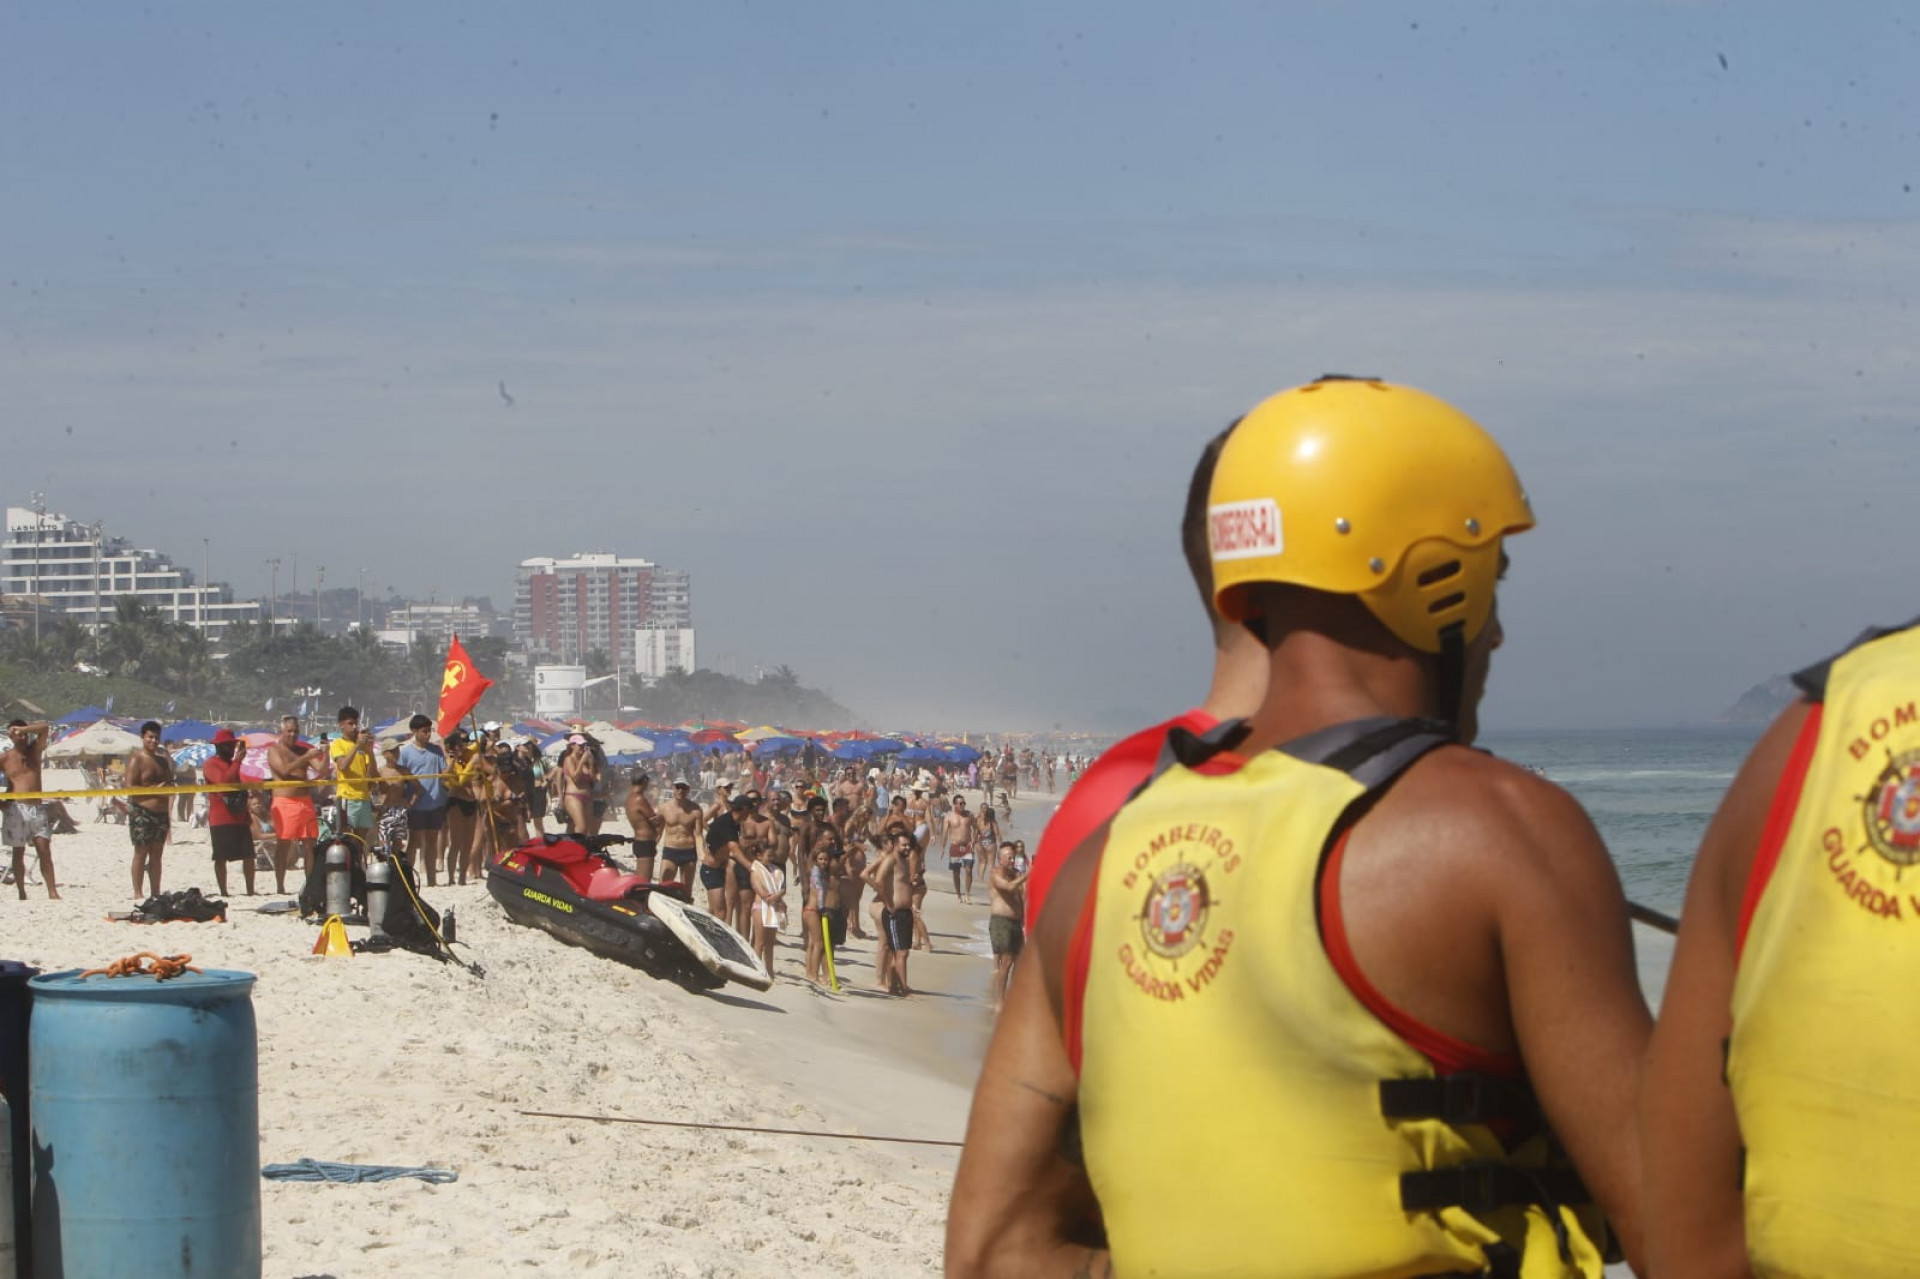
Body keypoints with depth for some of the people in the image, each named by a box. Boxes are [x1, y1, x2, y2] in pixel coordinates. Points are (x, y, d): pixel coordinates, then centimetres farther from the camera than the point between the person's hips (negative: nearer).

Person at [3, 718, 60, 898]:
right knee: (18, 853, 2)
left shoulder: (35, 750, 11)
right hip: (17, 808, -2)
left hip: (38, 808, 2)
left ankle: (52, 892, -9)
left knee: (44, 851, -5)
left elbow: (44, 727, 0)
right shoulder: (5, 757, 3)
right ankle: (22, 894, 5)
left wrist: (23, 729, -11)